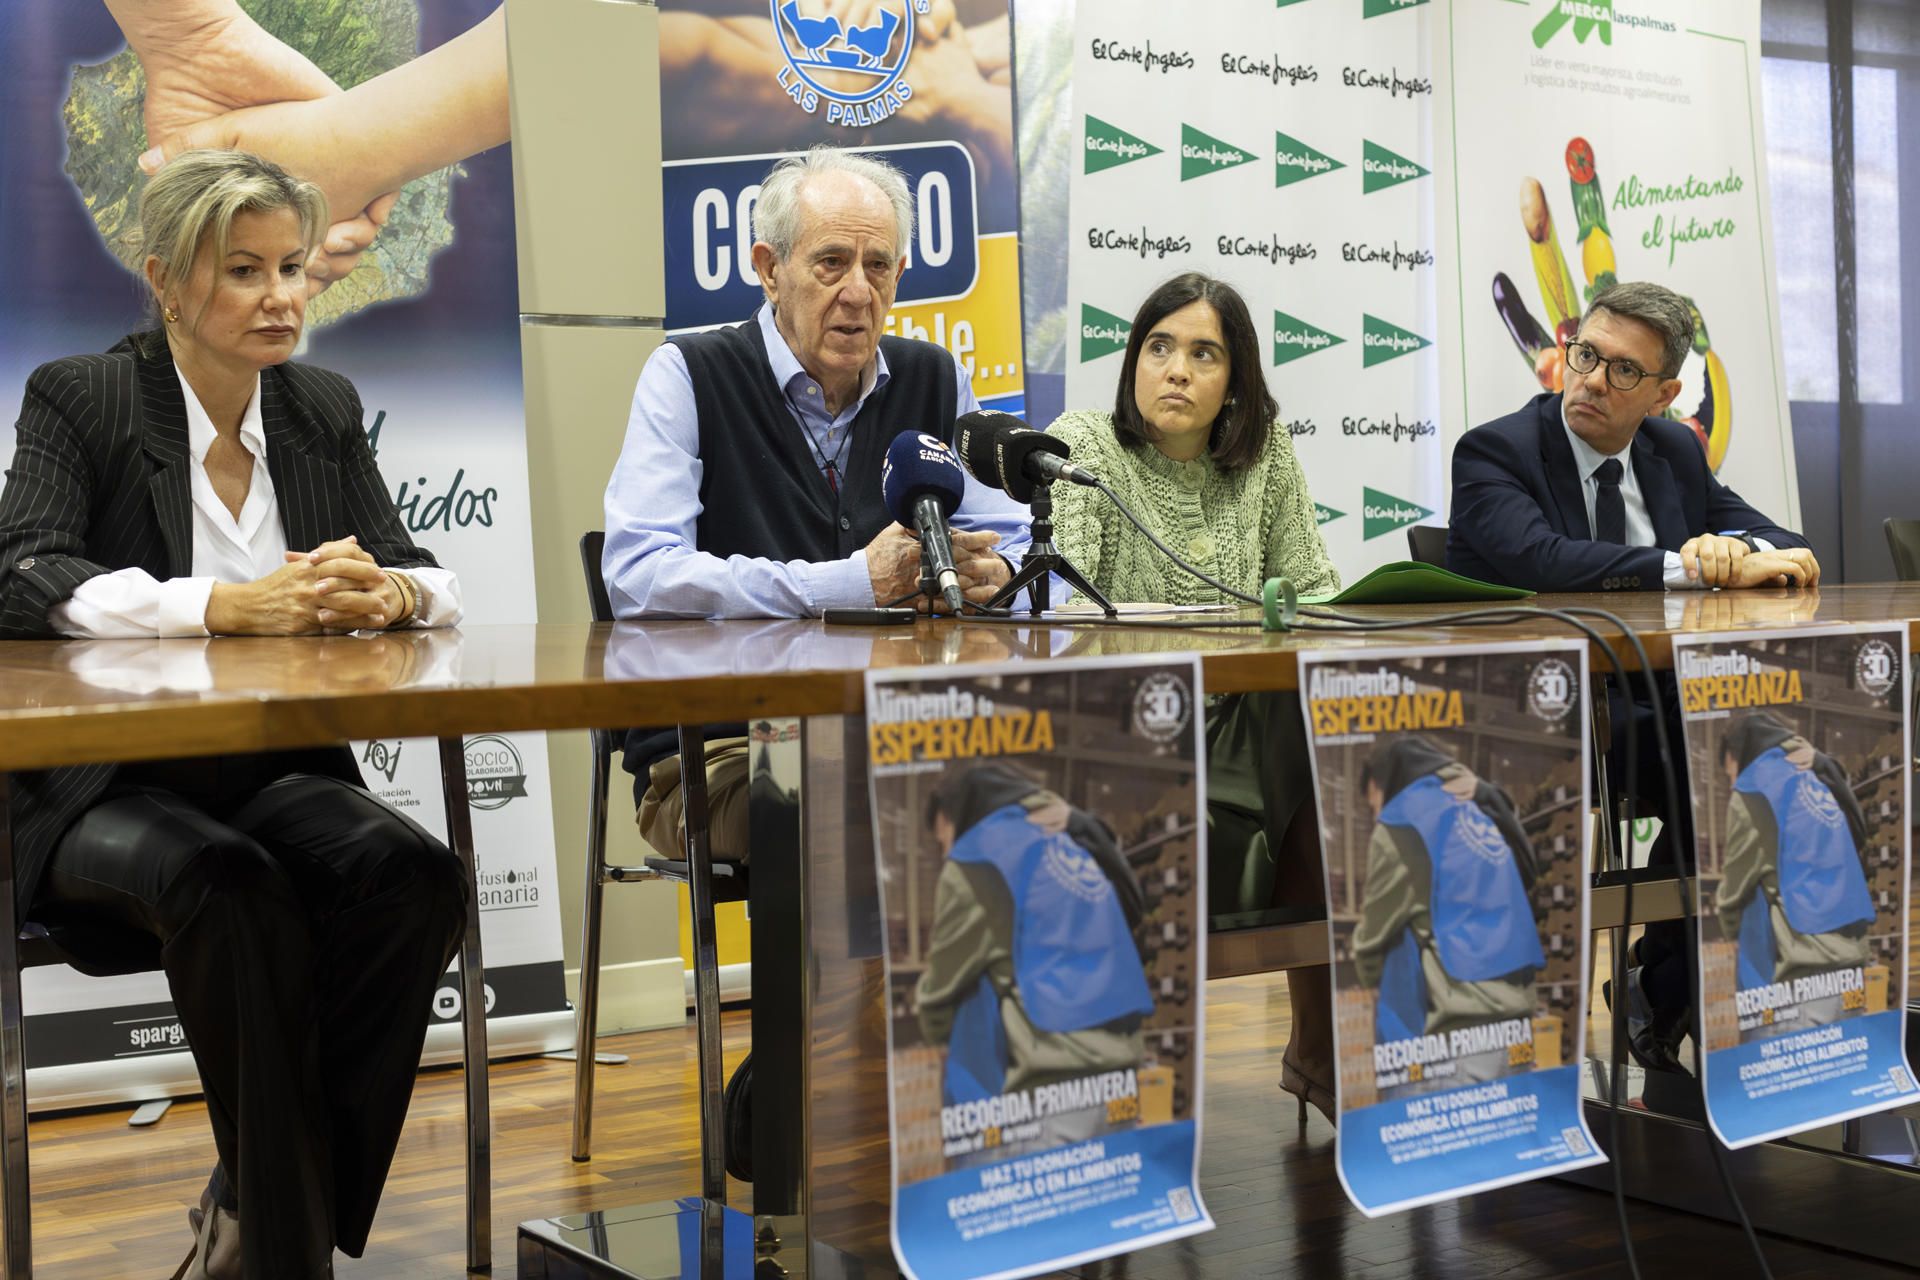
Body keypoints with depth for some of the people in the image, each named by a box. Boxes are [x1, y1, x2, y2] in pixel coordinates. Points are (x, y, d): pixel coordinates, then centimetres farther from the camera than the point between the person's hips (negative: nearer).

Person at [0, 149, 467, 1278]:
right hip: (99, 792, -4)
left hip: (278, 778, 4)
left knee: (416, 876, -26)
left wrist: (389, 593, -21)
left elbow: (430, 583, 5)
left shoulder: (324, 409, 11)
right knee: (228, 883, -35)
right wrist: (231, 606, -32)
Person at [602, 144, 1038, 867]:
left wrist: (990, 572, -11)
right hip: (716, 753, -4)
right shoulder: (689, 376, 0)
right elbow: (636, 576, -14)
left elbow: (1016, 547, 16)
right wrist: (853, 582, -19)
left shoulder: (933, 381, 14)